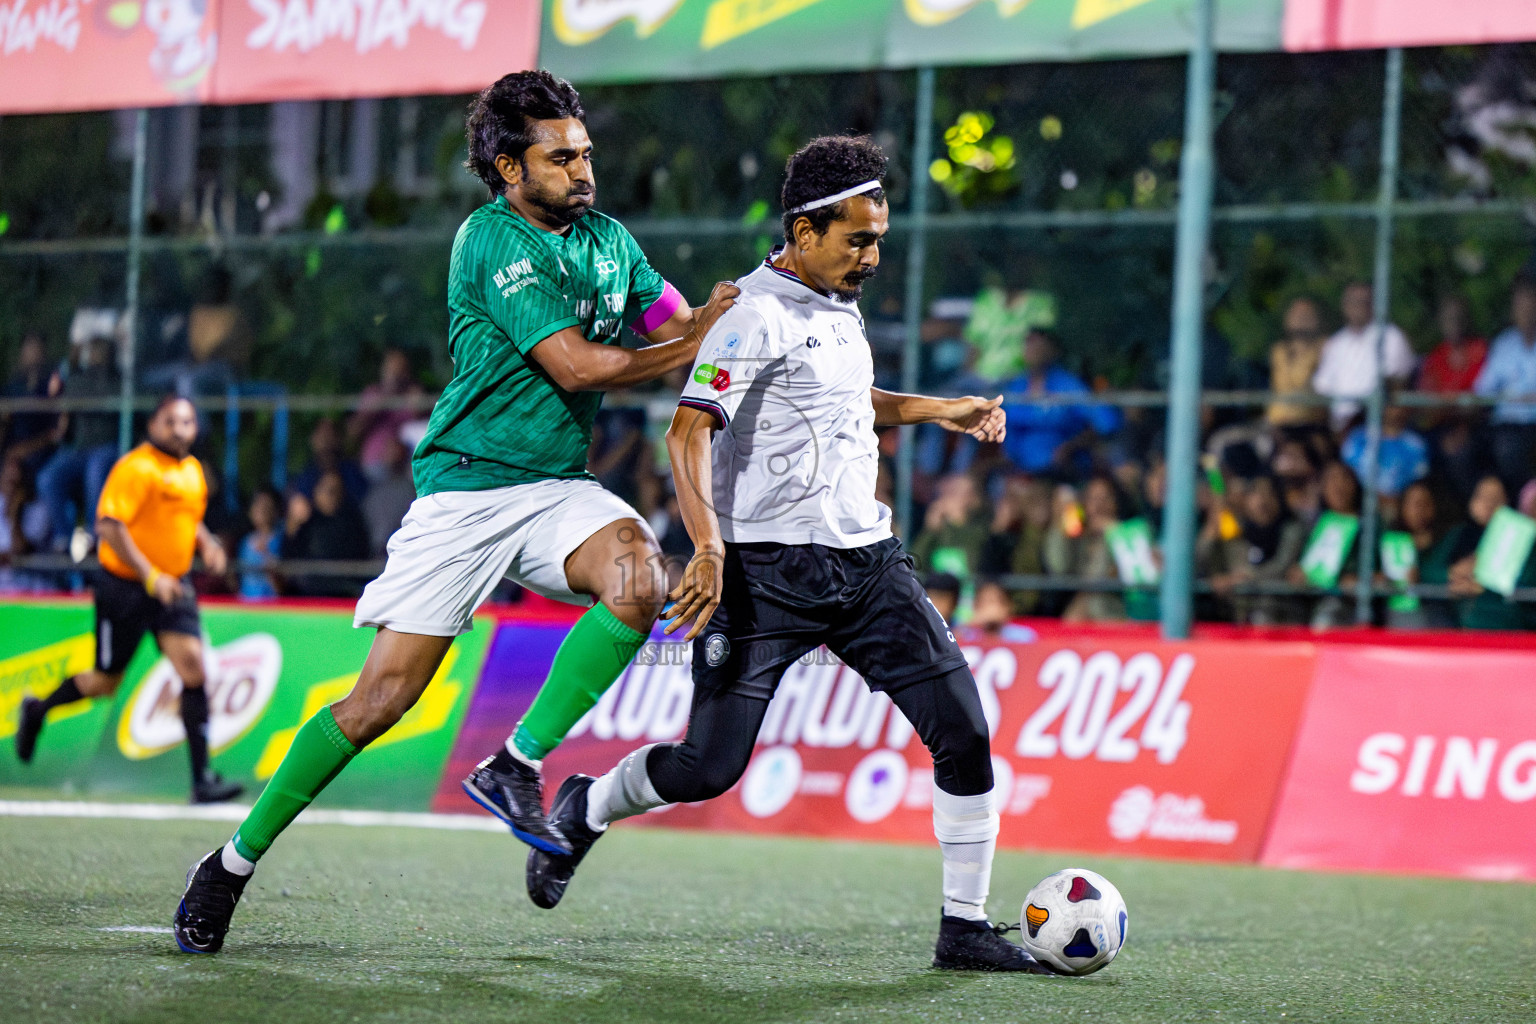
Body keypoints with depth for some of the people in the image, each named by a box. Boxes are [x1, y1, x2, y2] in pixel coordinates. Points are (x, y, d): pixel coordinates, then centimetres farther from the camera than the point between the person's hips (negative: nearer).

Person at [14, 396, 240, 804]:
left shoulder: (193, 471, 10)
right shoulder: (135, 468, -16)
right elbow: (110, 526, -23)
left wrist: (207, 544, 4)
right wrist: (150, 576, -28)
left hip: (172, 586, 6)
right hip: (124, 585, -6)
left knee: (193, 667, -12)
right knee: (106, 681, 7)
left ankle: (202, 778, -13)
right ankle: (37, 711, 37)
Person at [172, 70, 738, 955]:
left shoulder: (608, 239, 12)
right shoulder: (492, 240, -12)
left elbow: (676, 326, 10)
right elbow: (576, 366, -18)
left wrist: (736, 305, -11)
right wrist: (697, 342, -13)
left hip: (560, 486, 6)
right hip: (466, 488, -6)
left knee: (640, 577, -28)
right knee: (382, 697, -8)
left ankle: (516, 767, -20)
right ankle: (235, 862, 7)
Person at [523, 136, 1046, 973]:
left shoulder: (838, 308, 16)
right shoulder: (757, 317, -11)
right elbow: (688, 431, -22)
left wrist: (939, 410, 30)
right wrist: (707, 543, -35)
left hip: (866, 562, 7)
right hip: (769, 569, -7)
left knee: (963, 730, -6)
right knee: (709, 768, -7)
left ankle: (965, 929, 2)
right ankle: (585, 810, 24)